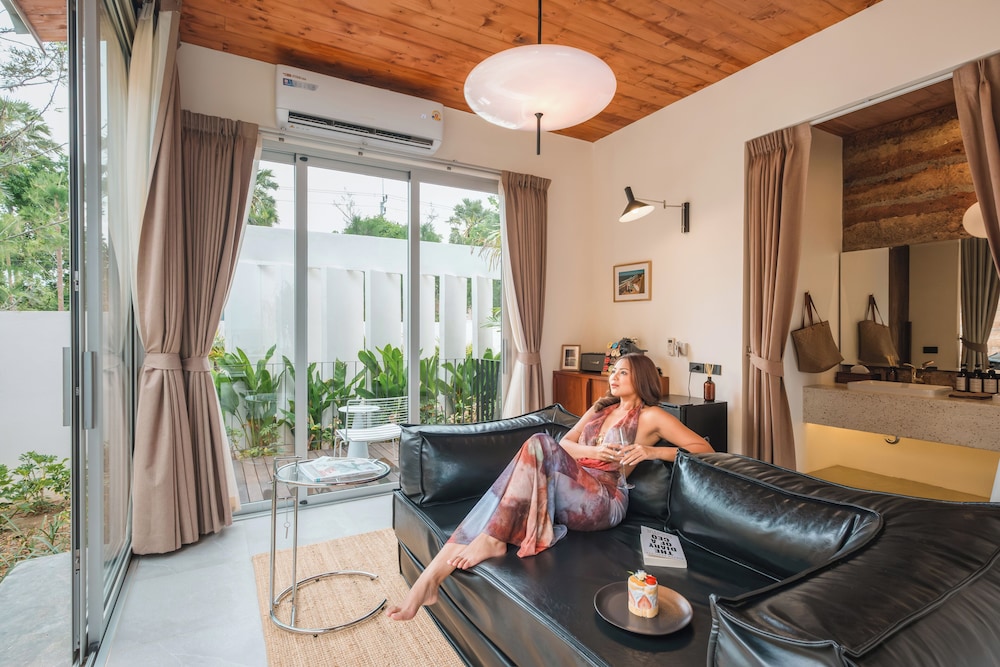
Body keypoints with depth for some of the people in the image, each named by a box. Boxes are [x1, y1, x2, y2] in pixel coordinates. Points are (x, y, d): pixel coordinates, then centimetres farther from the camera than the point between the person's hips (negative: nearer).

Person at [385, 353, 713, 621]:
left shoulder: (651, 415, 5)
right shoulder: (602, 405, 23)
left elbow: (704, 447, 0)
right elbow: (565, 442, 18)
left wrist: (652, 451, -14)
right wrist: (591, 451, -4)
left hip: (605, 500, -5)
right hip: (568, 489, 6)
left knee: (539, 444, -30)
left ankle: (491, 540, -27)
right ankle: (432, 574, -32)